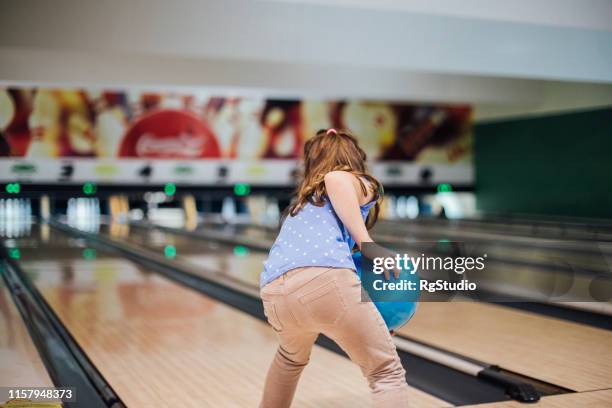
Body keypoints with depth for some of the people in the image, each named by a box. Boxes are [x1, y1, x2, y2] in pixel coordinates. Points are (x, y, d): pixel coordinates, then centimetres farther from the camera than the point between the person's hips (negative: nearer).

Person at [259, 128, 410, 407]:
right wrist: (368, 245, -4)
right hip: (325, 279, -6)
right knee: (386, 374, 9)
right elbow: (336, 179, -3)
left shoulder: (303, 199, 39)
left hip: (275, 294, 6)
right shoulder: (363, 185, 22)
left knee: (291, 356, 38)